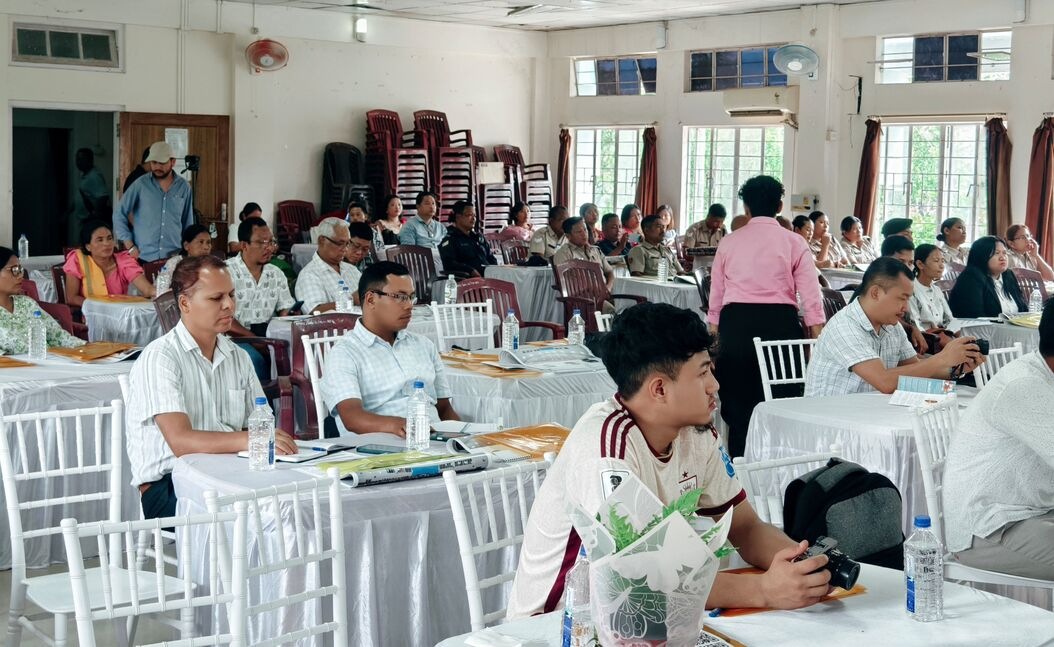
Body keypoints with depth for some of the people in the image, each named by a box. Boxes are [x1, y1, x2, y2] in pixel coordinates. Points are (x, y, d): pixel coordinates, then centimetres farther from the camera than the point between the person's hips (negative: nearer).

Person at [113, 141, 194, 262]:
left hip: (173, 258, 1)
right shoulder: (141, 184, -1)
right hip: (143, 257, -1)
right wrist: (130, 247, -4)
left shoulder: (183, 187, 5)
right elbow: (119, 215, 1)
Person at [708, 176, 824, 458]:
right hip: (780, 323, -1)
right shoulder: (794, 243, 4)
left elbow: (716, 294, 9)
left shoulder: (728, 242, 9)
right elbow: (811, 296, -1)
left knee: (739, 404, 7)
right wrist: (818, 338, 3)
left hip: (735, 324, 2)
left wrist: (714, 332, 17)